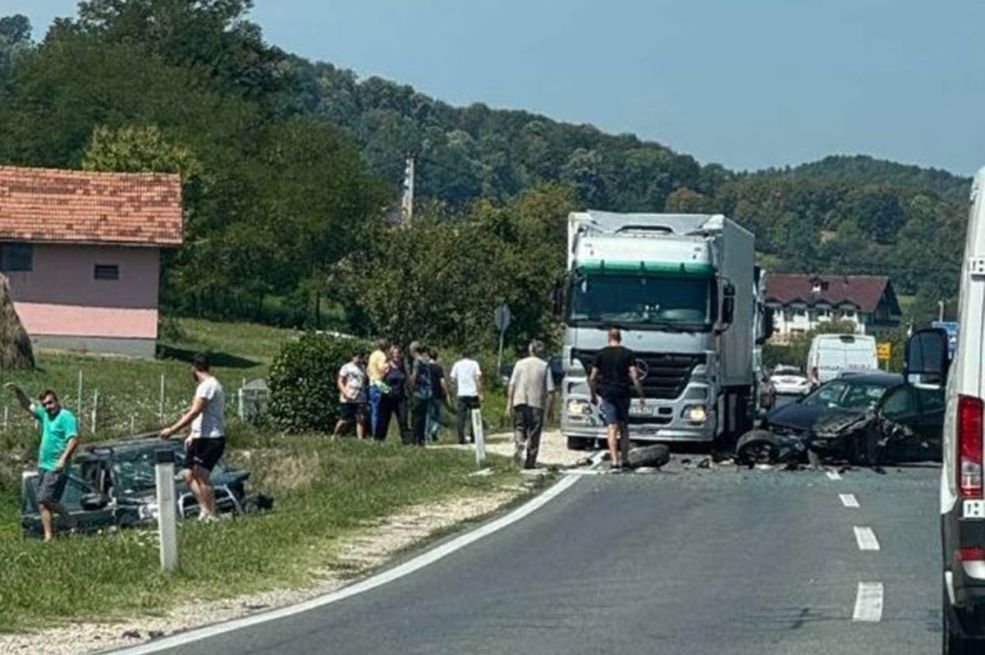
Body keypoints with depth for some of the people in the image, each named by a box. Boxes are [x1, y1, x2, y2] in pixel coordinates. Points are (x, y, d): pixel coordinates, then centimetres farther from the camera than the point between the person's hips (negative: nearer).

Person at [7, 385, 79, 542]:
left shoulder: (67, 417, -10)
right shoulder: (44, 415, 15)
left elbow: (74, 439, -19)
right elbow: (27, 405, 25)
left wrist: (63, 459, -28)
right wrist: (17, 391, 9)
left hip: (56, 468, -9)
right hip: (43, 465, 9)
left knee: (45, 499, -17)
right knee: (43, 503, 4)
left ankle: (71, 522, -4)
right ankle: (49, 536, 5)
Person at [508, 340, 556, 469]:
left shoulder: (520, 364, 6)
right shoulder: (544, 366, 1)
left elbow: (512, 385, 1)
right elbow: (550, 390, -3)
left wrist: (509, 403, 4)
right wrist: (549, 408, 4)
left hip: (520, 401, 1)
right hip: (537, 403, -1)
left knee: (519, 428, 11)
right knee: (534, 433, 5)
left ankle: (519, 446, -18)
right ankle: (530, 461, 6)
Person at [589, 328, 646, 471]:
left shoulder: (601, 354, 3)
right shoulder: (628, 354, 2)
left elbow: (592, 378, 2)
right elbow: (634, 377, -6)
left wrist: (593, 395, 14)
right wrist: (641, 395, 0)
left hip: (607, 394, -1)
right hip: (623, 394, 1)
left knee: (612, 428, -6)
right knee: (624, 428, 13)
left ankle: (615, 461, -17)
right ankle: (624, 460, 15)